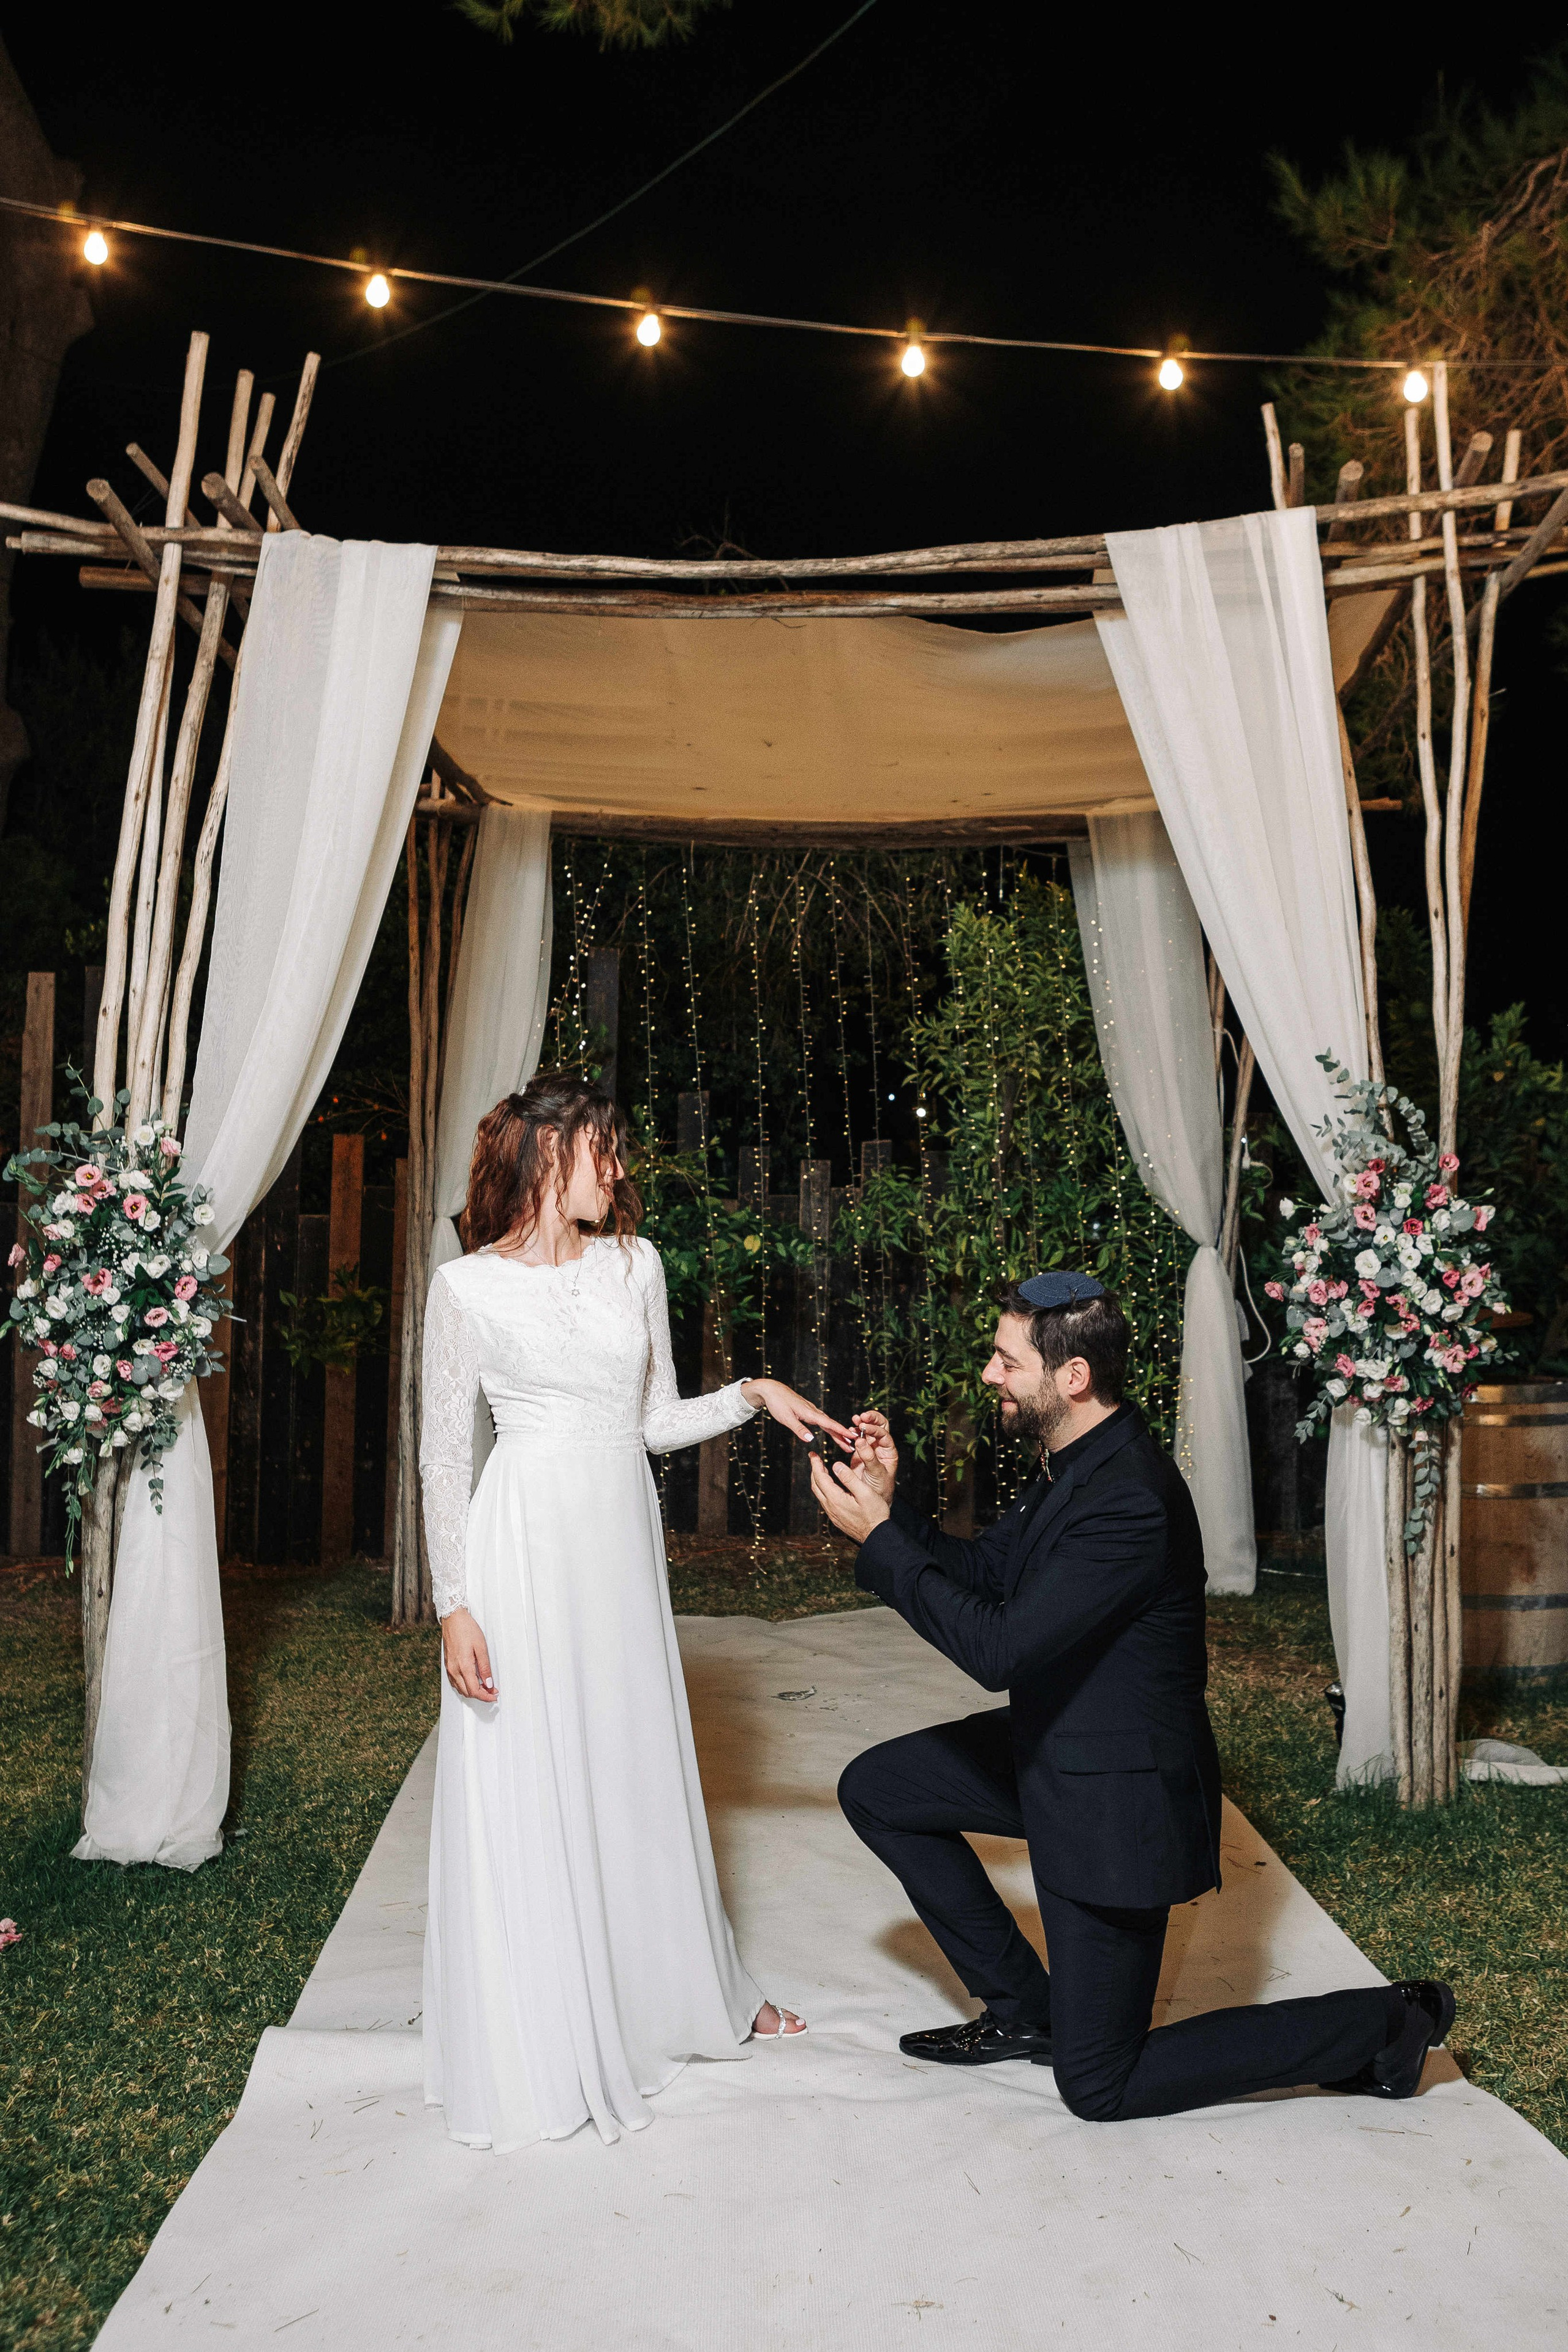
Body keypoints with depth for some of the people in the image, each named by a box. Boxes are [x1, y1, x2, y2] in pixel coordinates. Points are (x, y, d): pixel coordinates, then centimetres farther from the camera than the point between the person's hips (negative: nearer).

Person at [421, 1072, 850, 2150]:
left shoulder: (636, 1264, 7)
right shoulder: (467, 1286, -6)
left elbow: (657, 1421, 11)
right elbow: (444, 1455, -5)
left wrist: (753, 1393, -3)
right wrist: (454, 1605, -8)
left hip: (623, 1547, 5)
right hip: (527, 1548, -4)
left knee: (641, 1771, 17)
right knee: (529, 1788, 4)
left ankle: (685, 1991, 37)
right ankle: (545, 2045, 23)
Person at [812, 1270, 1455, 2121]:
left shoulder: (1131, 1502, -30)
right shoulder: (1073, 1462, 0)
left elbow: (998, 1648, -30)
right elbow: (983, 1573, 9)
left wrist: (878, 1539, -24)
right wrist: (891, 1508, -6)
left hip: (1116, 1795, -9)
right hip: (1055, 1747, 9)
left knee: (1098, 2087, 3)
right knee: (875, 1789, 11)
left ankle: (1384, 2025, 13)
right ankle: (1025, 2009, 21)